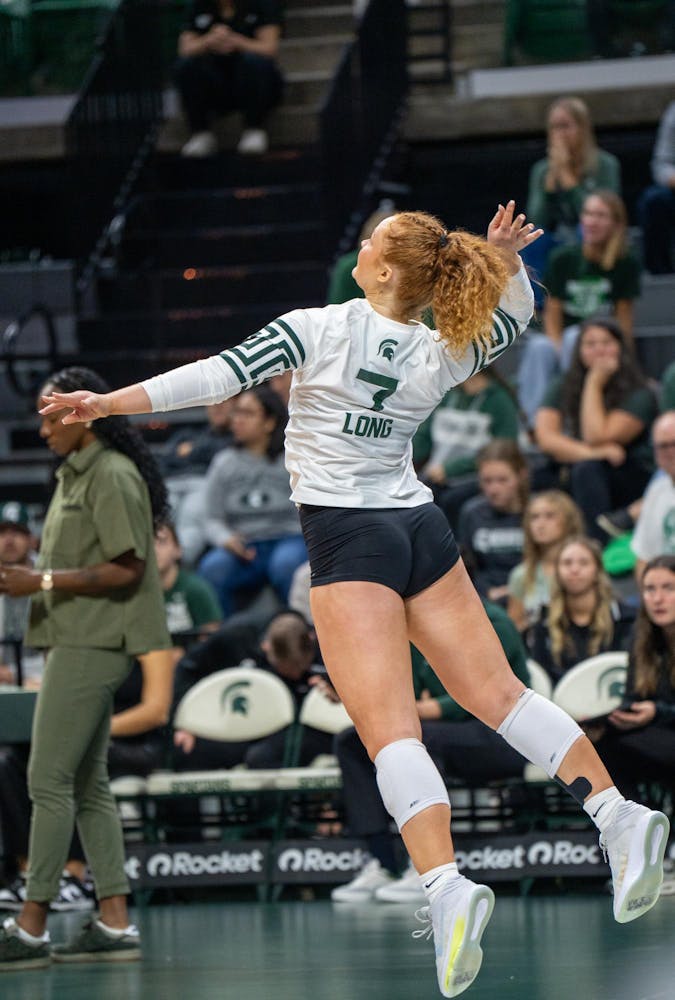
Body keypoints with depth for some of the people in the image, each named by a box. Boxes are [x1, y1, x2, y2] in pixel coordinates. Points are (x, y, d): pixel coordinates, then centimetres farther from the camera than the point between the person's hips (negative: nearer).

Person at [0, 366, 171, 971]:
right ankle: (116, 925, 12)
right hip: (76, 644, 11)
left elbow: (128, 569, -18)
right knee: (87, 786, 10)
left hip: (94, 648, -11)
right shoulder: (73, 474, 18)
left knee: (49, 782, -11)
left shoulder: (112, 477, -13)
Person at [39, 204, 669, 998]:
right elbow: (515, 317, 25)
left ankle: (446, 885, -27)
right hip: (421, 528, 5)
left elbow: (224, 375, -16)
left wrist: (110, 402, -14)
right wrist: (504, 256, 10)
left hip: (348, 537, -5)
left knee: (390, 729, -11)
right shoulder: (437, 357, 4)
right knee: (496, 693, 13)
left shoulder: (316, 329, -11)